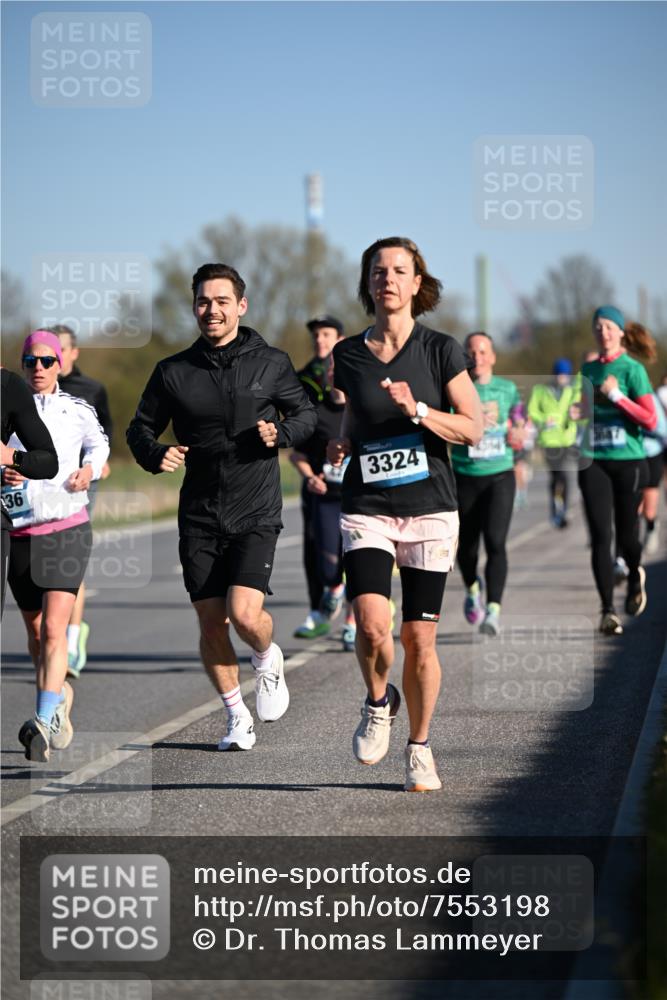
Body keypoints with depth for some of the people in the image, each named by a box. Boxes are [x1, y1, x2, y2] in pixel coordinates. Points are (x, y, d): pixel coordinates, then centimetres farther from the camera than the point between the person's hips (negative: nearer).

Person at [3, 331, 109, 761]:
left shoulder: (78, 410, 4)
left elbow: (99, 444, 23)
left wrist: (90, 468, 3)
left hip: (67, 529, -2)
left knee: (54, 628, -16)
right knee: (36, 630, 14)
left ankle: (44, 723, -23)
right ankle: (61, 695, 39)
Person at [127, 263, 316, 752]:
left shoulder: (271, 363, 1)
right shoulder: (173, 372, 3)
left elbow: (307, 414, 12)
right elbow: (140, 427, 12)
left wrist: (281, 432, -10)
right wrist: (155, 454, -10)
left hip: (256, 514, -2)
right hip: (199, 515, 2)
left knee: (244, 615, -17)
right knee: (212, 624, 4)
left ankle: (269, 658, 18)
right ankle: (237, 716, 23)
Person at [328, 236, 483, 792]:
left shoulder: (440, 350, -1)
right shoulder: (348, 356, 6)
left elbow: (473, 429, -4)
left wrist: (417, 411, -18)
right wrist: (341, 445, 2)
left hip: (430, 508, -1)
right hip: (367, 510, 1)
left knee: (420, 640, 1)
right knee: (372, 627, -18)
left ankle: (419, 748, 20)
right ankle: (378, 703, 13)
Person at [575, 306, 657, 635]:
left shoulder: (632, 369, -6)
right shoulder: (589, 369, 10)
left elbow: (650, 420, -11)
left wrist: (617, 396, -19)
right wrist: (579, 411, 5)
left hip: (628, 462, -3)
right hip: (594, 462, 3)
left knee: (626, 535, 6)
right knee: (600, 536, -7)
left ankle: (635, 575, 40)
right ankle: (608, 610, -6)